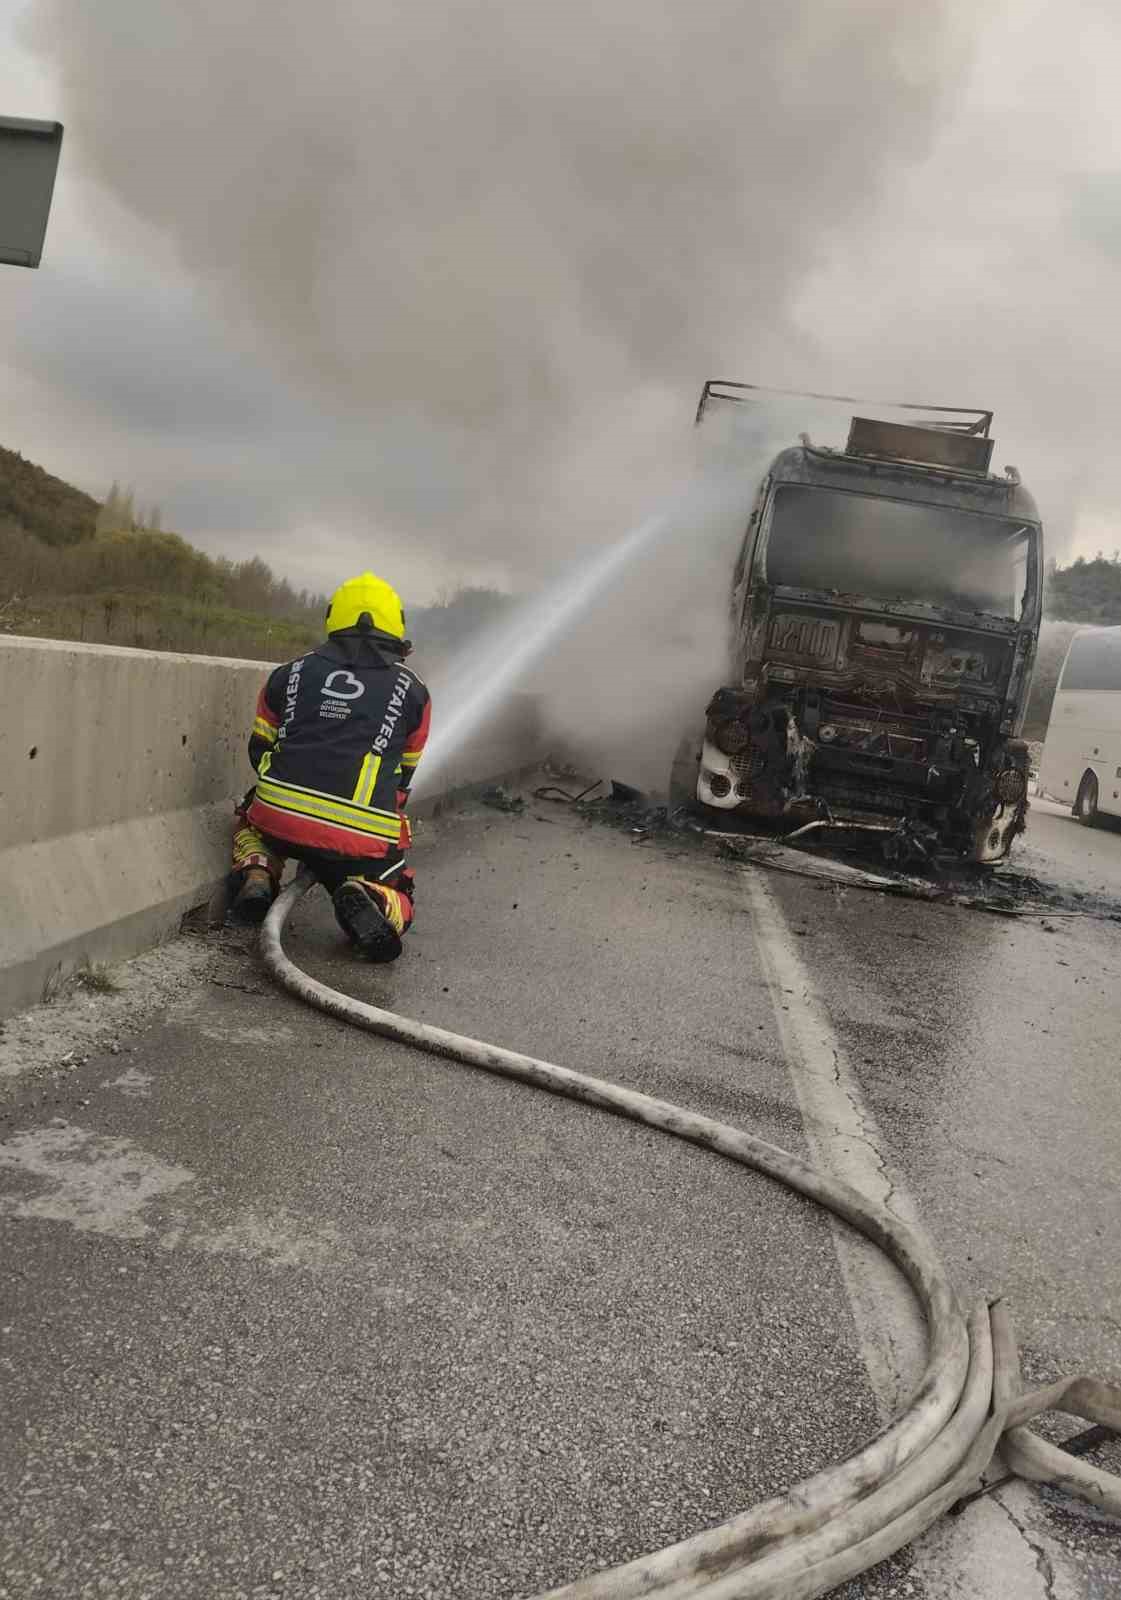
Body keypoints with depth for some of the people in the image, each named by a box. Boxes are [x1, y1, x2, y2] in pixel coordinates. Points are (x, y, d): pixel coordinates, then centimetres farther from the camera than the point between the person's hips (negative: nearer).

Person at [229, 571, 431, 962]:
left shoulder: (290, 674, 15)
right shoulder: (412, 690, 11)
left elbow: (259, 751, 25)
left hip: (281, 819, 3)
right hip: (364, 838, -2)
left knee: (251, 818, 37)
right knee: (396, 902, 20)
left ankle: (256, 875, 7)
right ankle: (368, 901, -15)